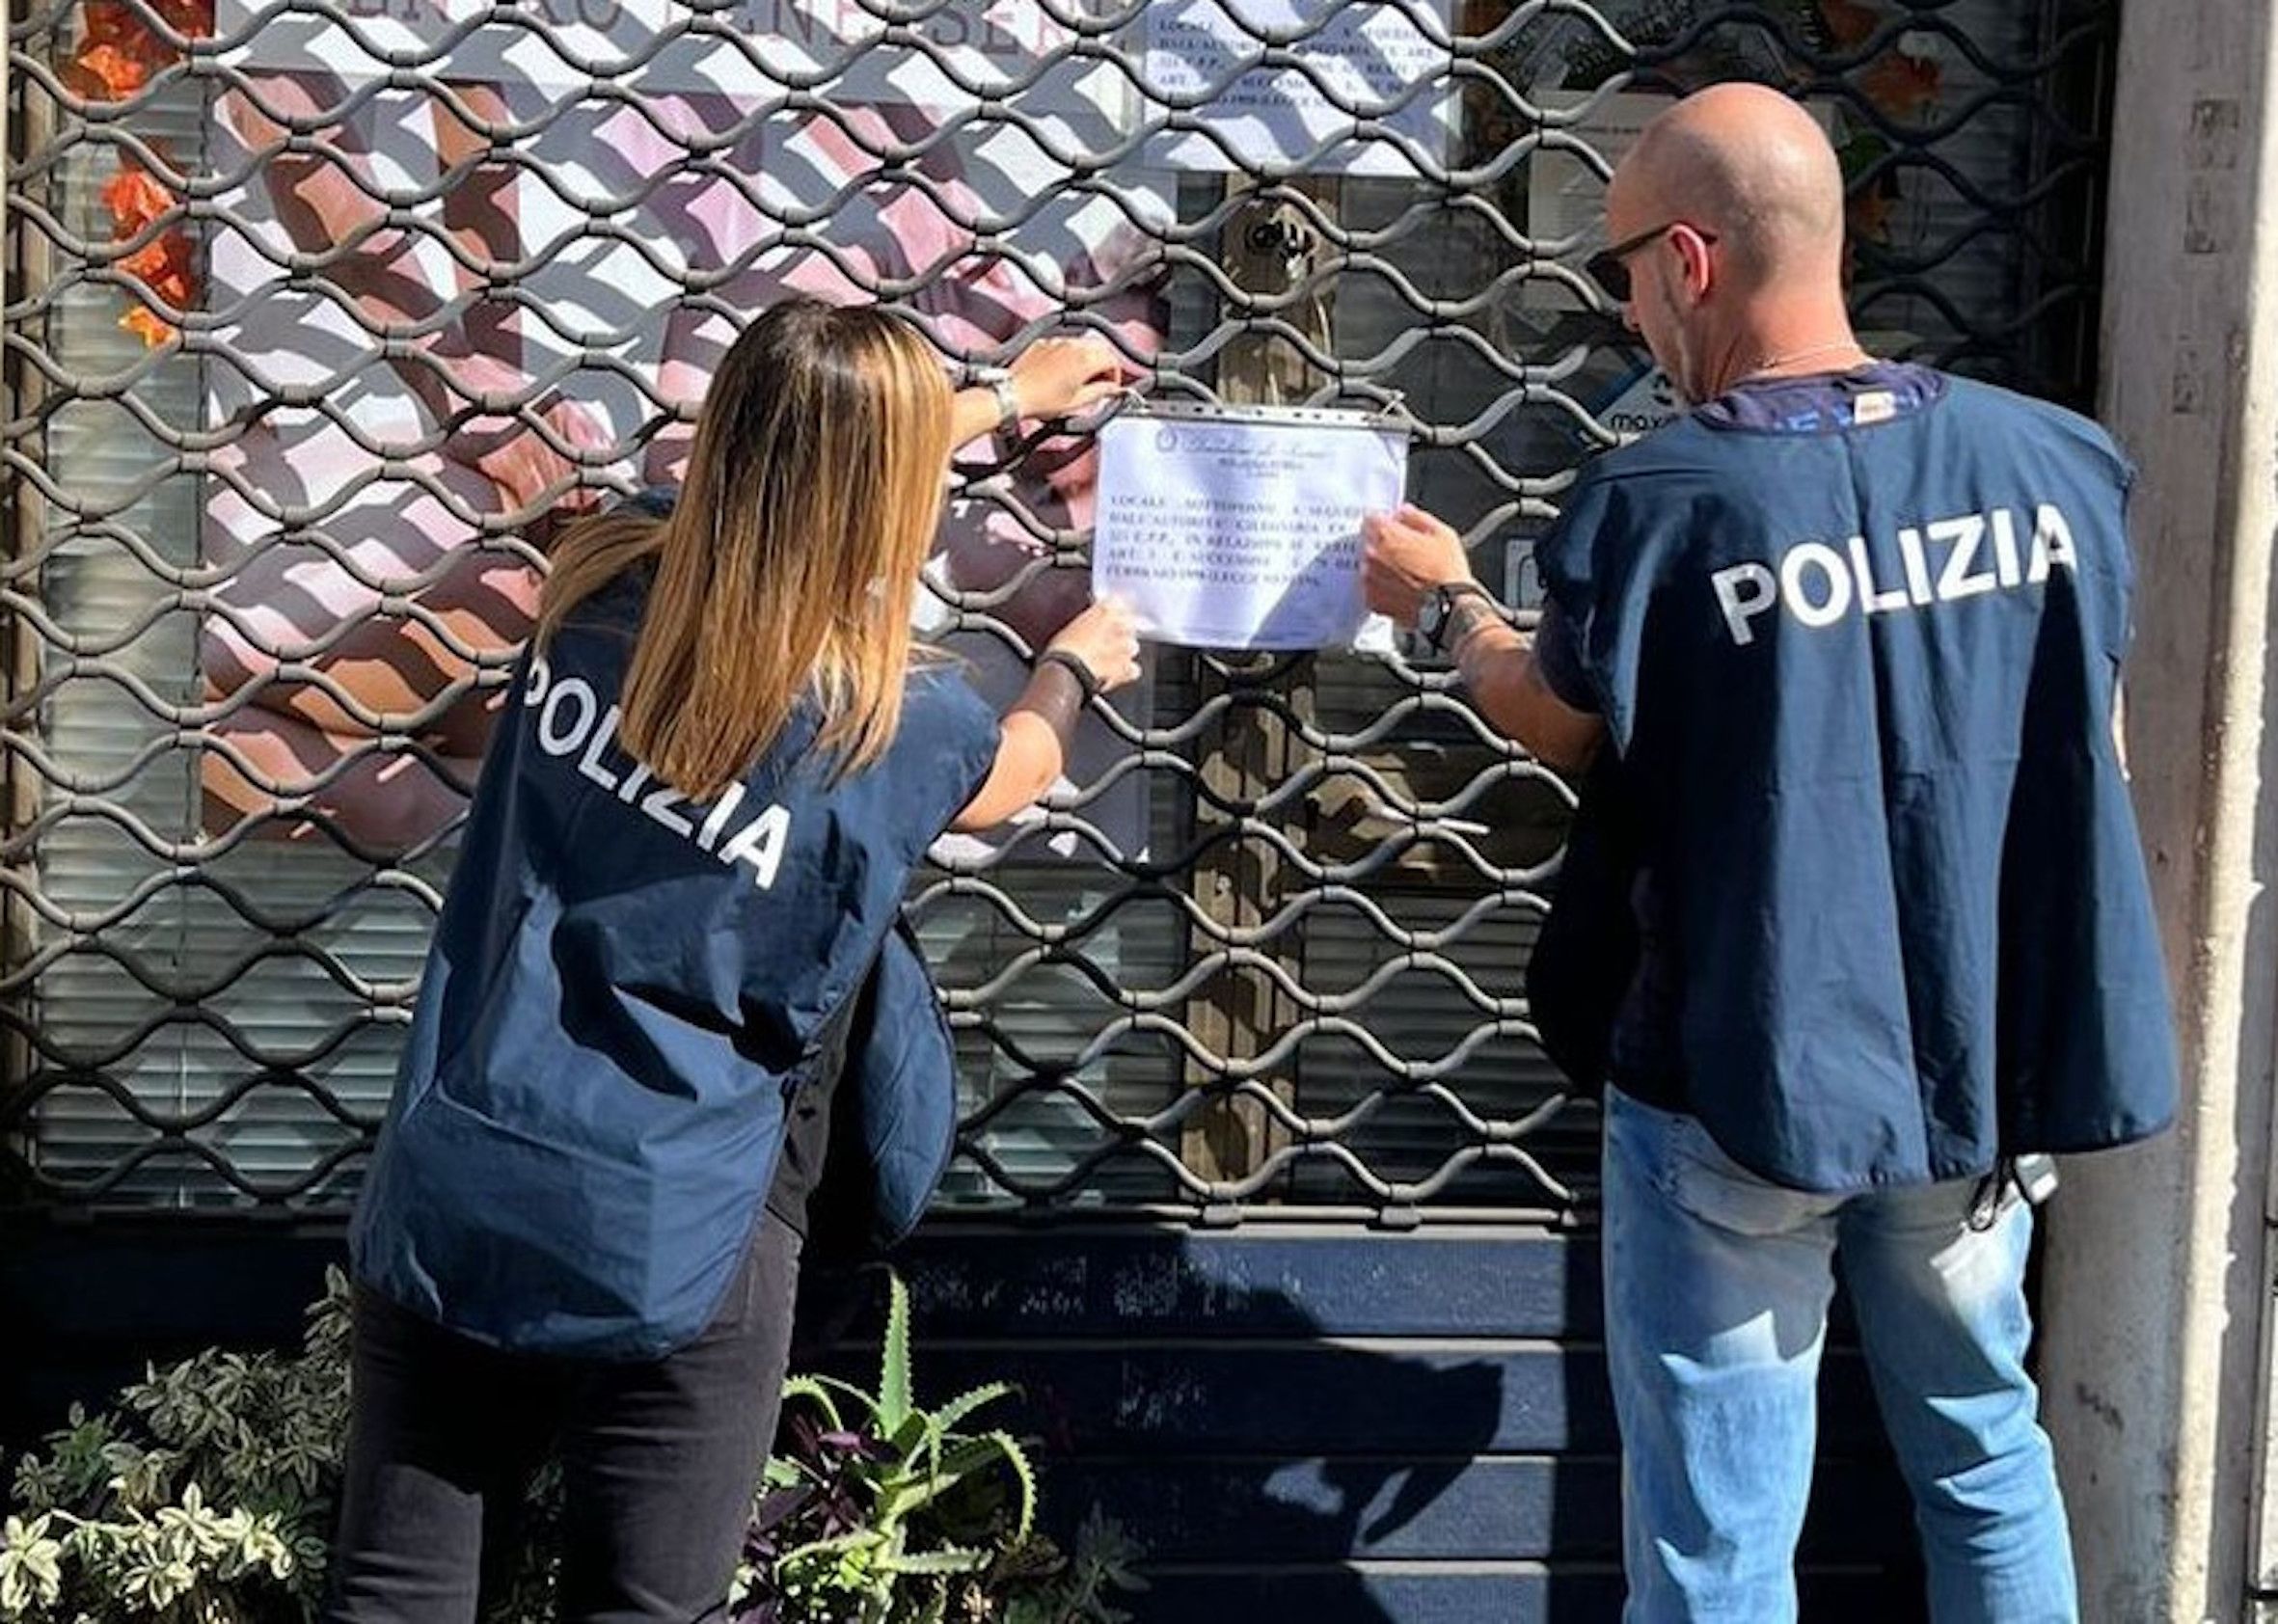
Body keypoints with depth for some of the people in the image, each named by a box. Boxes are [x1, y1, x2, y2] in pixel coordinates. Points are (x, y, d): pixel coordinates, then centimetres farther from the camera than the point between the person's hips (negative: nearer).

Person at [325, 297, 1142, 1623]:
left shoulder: (604, 576, -1)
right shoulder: (892, 723, -11)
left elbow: (784, 476, 21)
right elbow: (1006, 779, 15)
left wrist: (1009, 395, 35)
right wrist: (1078, 669, 38)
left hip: (442, 1210, 4)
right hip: (670, 1253, -4)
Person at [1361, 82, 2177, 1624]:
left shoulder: (1659, 501, -19)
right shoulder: (2058, 458, -6)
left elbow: (1565, 727, -1)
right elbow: (2089, 744, 8)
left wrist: (1448, 603, 18)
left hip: (1744, 1087, -4)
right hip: (1986, 1064, 5)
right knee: (1985, 1451, 24)